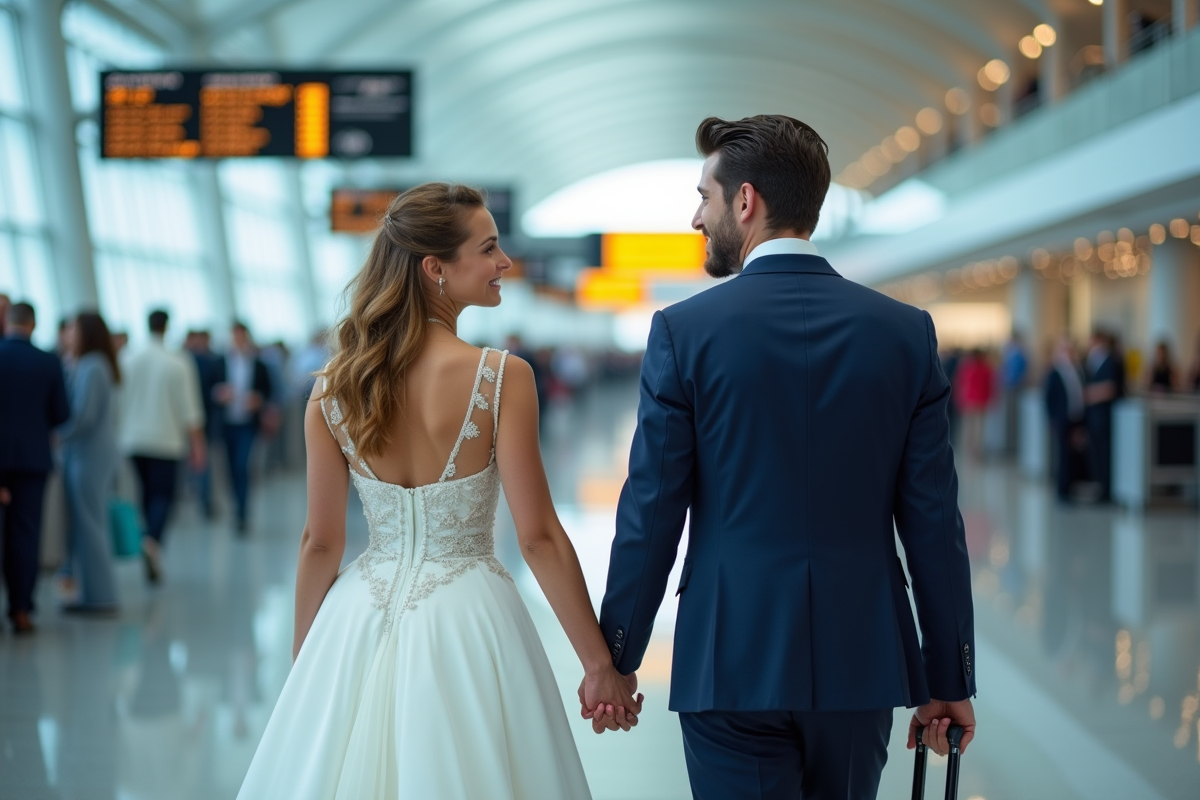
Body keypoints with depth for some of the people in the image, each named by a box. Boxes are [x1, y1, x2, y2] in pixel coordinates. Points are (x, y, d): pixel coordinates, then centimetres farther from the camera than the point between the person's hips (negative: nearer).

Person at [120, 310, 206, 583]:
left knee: (148, 494, 13)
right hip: (166, 438, -4)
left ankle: (152, 560, 15)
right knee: (163, 494, -1)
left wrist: (124, 435, 20)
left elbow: (122, 403, 9)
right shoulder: (178, 363, -7)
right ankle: (152, 541, -27)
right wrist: (196, 445, 0)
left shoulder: (130, 362, 3)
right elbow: (189, 409, -6)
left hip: (134, 440, 4)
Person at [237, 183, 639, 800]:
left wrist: (304, 664, 15)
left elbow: (319, 543, 2)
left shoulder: (334, 387, -2)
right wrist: (600, 665, -7)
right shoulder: (502, 379, -14)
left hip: (358, 627, 4)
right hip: (466, 622, -3)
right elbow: (539, 538, -14)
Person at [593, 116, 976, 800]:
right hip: (862, 660, 4)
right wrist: (949, 679, 7)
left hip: (732, 661, -3)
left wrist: (615, 657, 6)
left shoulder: (685, 330, -7)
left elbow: (651, 517, -6)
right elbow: (933, 520, 1)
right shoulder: (906, 331, 1)